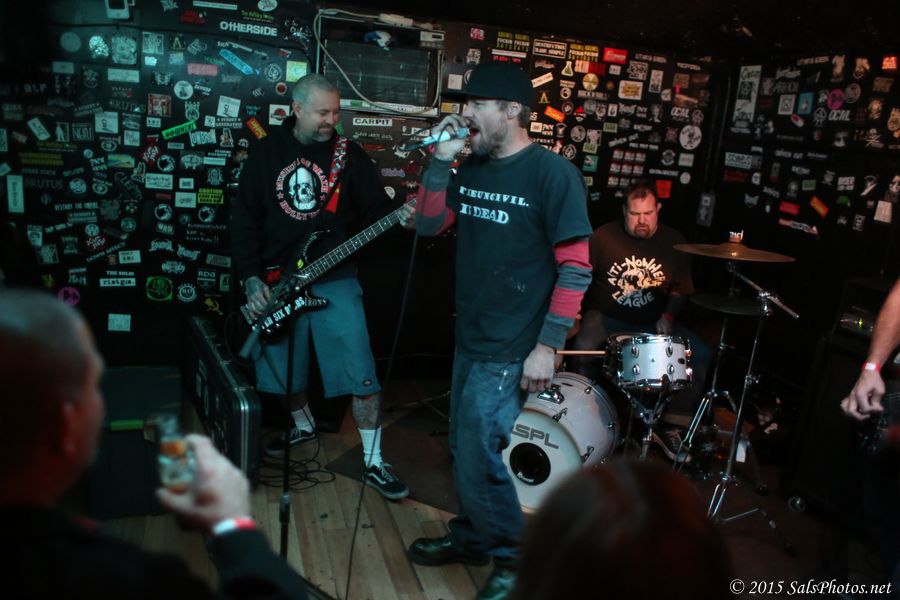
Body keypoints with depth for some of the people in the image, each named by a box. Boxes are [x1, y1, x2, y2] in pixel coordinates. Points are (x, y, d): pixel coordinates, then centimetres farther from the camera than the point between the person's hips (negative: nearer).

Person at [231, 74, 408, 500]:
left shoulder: (348, 153, 1)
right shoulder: (266, 152, 4)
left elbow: (376, 209, -1)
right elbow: (244, 220, 4)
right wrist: (251, 279, -4)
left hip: (334, 279, -2)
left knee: (361, 373, -7)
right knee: (282, 368, 15)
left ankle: (373, 462, 7)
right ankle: (303, 425, 44)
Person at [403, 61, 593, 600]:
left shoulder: (552, 173, -13)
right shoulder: (472, 168, 8)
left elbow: (576, 268, -15)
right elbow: (429, 225, 9)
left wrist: (547, 346, -19)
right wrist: (441, 160, -3)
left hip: (512, 350, -7)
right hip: (469, 339, 7)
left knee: (478, 457, -4)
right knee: (463, 450, 17)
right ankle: (471, 536, 39)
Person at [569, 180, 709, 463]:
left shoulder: (673, 241, 4)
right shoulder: (603, 236, -3)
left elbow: (681, 288, 10)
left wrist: (668, 316, -7)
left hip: (654, 323, 3)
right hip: (606, 318, -2)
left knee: (700, 354, -17)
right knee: (583, 348, -34)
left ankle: (669, 424, -2)